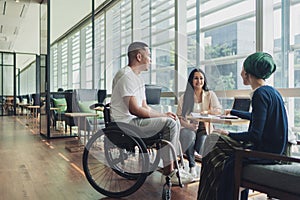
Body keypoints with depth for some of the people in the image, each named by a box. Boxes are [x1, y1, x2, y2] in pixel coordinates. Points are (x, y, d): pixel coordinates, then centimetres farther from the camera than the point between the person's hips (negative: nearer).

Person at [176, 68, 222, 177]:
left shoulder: (210, 95, 11)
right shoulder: (184, 97, 8)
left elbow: (218, 110, -1)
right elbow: (179, 117, 0)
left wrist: (206, 112, -21)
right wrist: (189, 125, -20)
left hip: (204, 128, 0)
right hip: (188, 128, 0)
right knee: (189, 135, -33)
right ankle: (192, 166, -19)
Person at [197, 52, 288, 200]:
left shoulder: (260, 94, -19)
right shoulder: (272, 91, 11)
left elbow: (255, 135, -24)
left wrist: (228, 134, -11)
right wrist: (232, 112, 42)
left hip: (265, 152, -9)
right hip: (274, 149, 9)